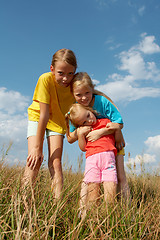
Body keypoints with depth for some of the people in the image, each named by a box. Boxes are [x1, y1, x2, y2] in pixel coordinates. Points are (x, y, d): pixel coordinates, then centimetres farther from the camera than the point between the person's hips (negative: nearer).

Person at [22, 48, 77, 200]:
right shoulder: (46, 79, -31)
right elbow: (44, 115, -31)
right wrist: (37, 147, -28)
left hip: (58, 120, 2)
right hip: (37, 116, -1)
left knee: (55, 163, -10)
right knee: (34, 160, -16)